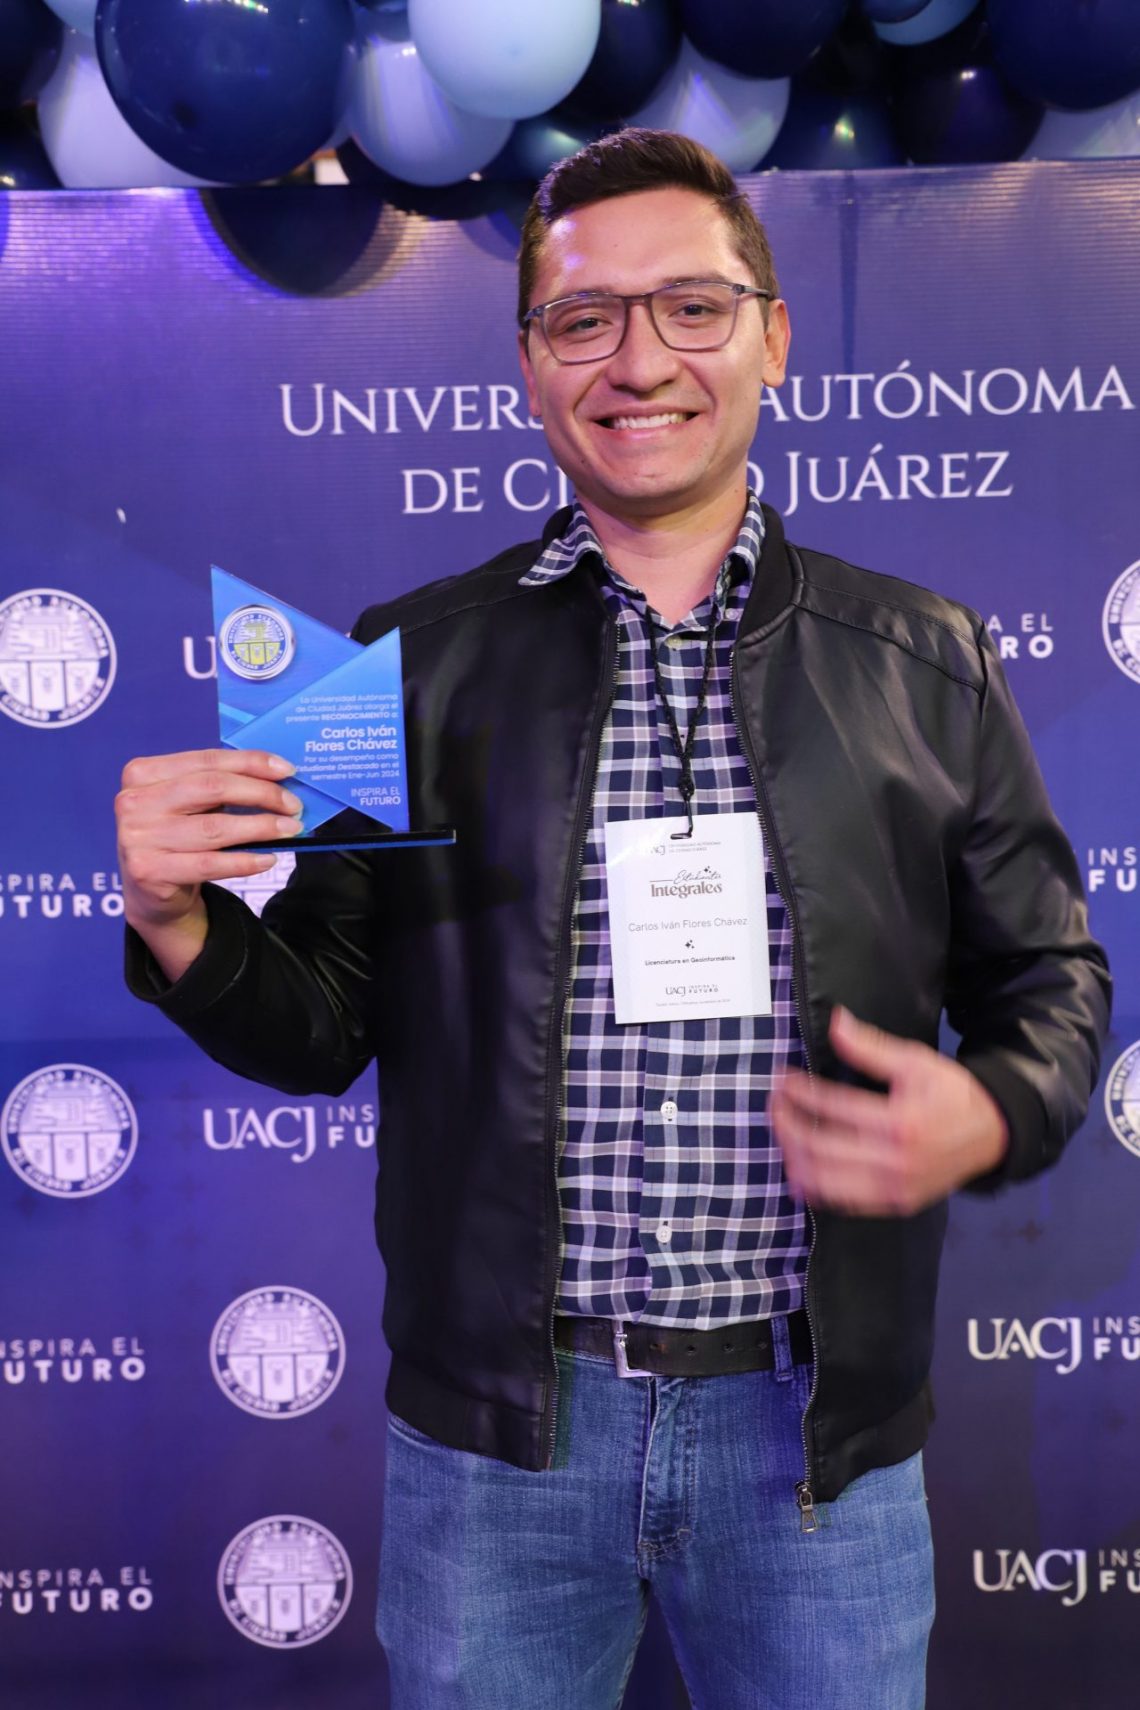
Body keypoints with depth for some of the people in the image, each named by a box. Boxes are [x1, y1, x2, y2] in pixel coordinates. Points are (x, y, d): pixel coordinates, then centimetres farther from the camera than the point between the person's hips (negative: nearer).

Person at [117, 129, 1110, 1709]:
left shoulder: (924, 662, 1)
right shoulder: (413, 660, -1)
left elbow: (1049, 974, 7)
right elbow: (323, 1032, 2)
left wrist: (993, 1116, -13)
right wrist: (184, 925, -17)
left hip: (817, 1425, 1)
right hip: (496, 1422, 0)